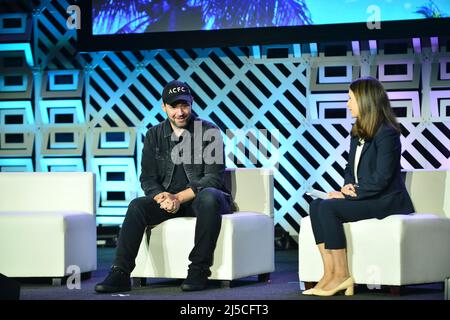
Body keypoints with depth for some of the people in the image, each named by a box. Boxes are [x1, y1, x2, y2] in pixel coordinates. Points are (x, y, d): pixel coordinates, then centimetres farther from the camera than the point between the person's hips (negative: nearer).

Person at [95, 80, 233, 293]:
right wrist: (163, 197, -20)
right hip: (168, 199, 3)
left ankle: (199, 270, -32)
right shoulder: (154, 135, 7)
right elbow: (148, 179, 4)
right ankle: (120, 273, -30)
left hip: (198, 198, -3)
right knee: (137, 206, -25)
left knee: (209, 197, -38)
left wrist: (179, 198, -23)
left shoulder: (209, 132, -4)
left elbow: (213, 177, -12)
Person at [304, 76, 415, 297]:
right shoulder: (358, 132, 15)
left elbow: (381, 179, -20)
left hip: (385, 201, -9)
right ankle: (330, 274, -20)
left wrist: (350, 194, -17)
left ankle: (342, 276, -19)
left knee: (329, 208, -25)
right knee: (316, 205, -13)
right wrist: (348, 186, -3)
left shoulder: (387, 133, -14)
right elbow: (350, 168, 19)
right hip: (363, 197, 9)